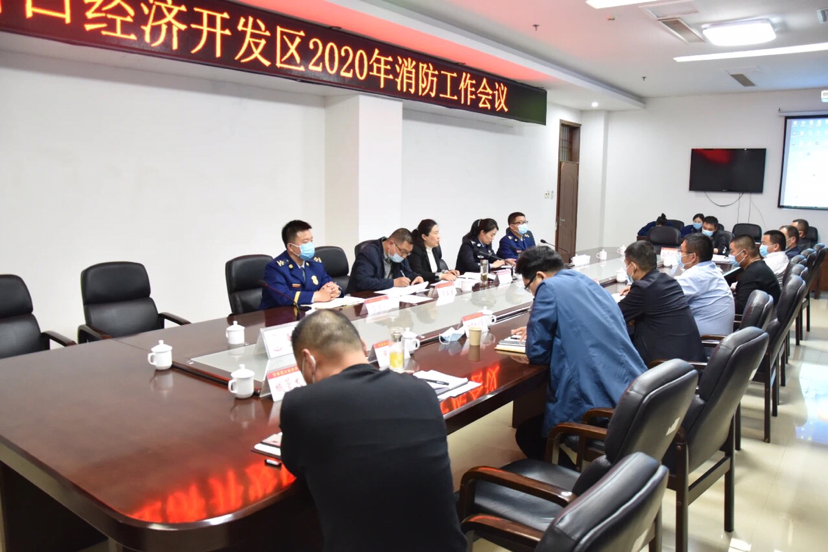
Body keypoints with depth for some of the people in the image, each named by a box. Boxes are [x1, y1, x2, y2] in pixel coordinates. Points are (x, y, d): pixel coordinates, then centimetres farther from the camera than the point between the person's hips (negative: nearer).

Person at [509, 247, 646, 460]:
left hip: (596, 402, -8)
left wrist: (538, 333, 14)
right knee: (535, 421, 29)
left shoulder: (550, 288, -8)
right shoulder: (586, 282, 16)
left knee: (526, 434, 17)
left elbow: (536, 353, -6)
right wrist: (536, 329, 30)